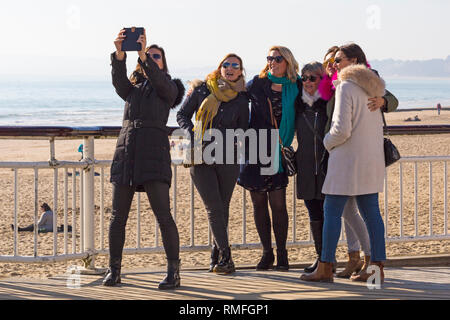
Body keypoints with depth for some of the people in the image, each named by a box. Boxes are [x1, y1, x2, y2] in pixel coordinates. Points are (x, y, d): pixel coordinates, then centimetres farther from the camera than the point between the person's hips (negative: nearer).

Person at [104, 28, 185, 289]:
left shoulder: (169, 88, 10)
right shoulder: (132, 89, 18)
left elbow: (159, 80, -14)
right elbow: (119, 79, -5)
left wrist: (144, 55, -28)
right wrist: (119, 53, -24)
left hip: (154, 155, -4)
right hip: (126, 153, 4)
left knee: (163, 215, -10)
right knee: (118, 216, 3)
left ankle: (174, 272, -7)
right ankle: (114, 270, 12)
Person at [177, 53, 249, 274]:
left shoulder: (241, 99, 8)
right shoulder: (202, 90, 5)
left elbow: (242, 131, 14)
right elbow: (182, 115, 8)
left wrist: (226, 140, -4)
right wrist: (193, 136, -8)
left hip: (227, 159, 2)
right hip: (201, 158, -1)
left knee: (223, 207, 4)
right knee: (214, 208, -8)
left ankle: (216, 256, 17)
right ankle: (225, 257, -5)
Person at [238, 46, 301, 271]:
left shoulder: (295, 88, 2)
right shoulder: (257, 84, 4)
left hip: (278, 151, -1)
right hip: (255, 149, 2)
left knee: (278, 203, -6)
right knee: (259, 202, 4)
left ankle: (282, 254, 5)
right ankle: (267, 252, 15)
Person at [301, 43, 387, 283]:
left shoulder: (346, 87, -12)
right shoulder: (373, 88, 12)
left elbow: (342, 129, -18)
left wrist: (327, 142, -1)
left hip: (348, 157, -8)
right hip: (372, 158, 8)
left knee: (332, 211, -1)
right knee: (371, 212, 7)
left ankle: (325, 268, 0)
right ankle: (377, 267, 5)